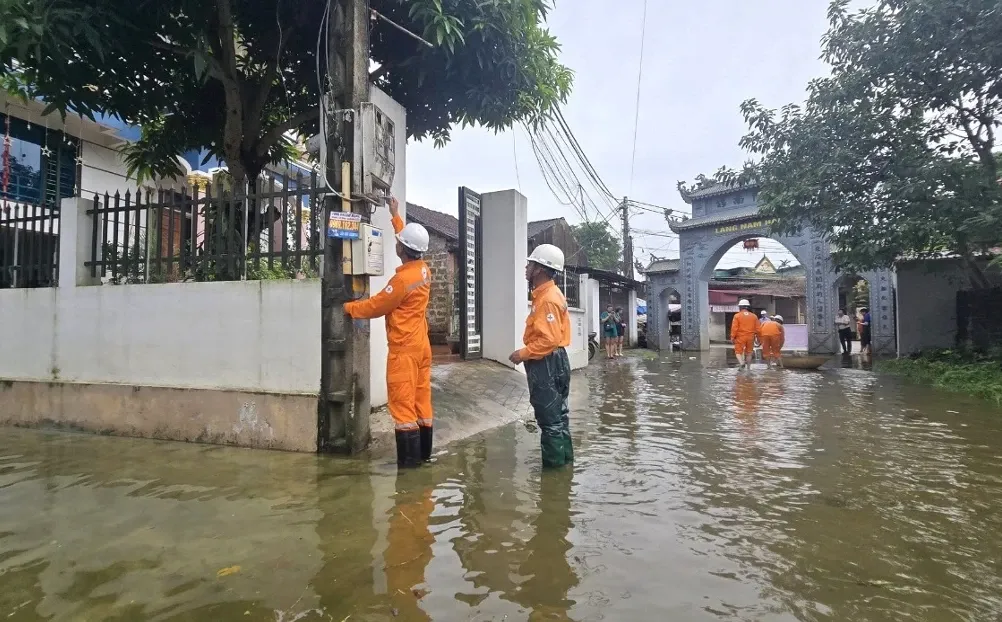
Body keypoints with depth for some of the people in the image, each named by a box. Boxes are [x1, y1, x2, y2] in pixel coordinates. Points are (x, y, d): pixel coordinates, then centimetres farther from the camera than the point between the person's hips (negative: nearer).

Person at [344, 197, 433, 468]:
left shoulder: (403, 278, -20)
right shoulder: (423, 269, 5)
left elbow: (376, 305, -11)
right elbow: (410, 242, 23)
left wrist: (349, 308, 4)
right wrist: (396, 216, 32)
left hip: (404, 348, -9)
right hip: (420, 344, 9)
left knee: (402, 403, -2)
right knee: (421, 400, 12)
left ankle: (409, 459, 4)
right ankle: (424, 453, 20)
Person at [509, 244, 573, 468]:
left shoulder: (547, 299, -19)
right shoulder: (549, 294, 14)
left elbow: (549, 339, -26)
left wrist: (523, 353, -17)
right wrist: (527, 353, 15)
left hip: (546, 364, -11)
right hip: (552, 362, 11)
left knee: (550, 419, -1)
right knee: (557, 415, 18)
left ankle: (554, 465, 9)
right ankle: (564, 459, 29)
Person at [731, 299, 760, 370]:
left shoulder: (737, 316, -6)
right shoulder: (754, 316, 5)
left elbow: (734, 328, -9)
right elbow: (758, 328, 5)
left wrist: (732, 337, -3)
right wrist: (757, 336, 15)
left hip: (740, 337, -3)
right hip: (750, 337, 3)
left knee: (738, 351, 5)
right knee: (749, 352, 14)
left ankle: (741, 362, -20)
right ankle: (748, 367, 18)